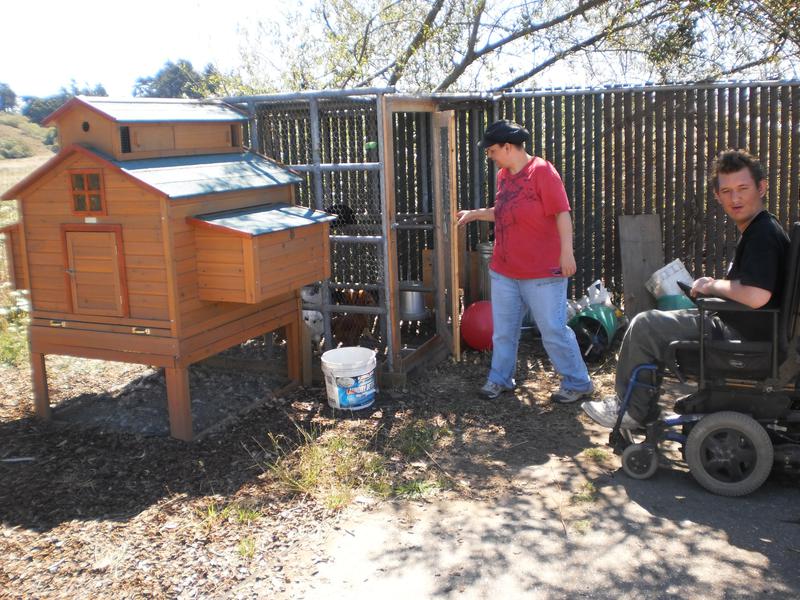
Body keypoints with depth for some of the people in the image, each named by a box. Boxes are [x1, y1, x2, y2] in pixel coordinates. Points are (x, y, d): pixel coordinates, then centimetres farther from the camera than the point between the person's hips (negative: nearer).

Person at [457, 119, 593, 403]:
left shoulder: (542, 171, -13)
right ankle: (500, 379, 29)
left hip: (542, 273, -7)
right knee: (503, 330, 14)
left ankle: (578, 383, 15)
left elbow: (562, 213, -17)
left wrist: (566, 251, -23)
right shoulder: (503, 175, 10)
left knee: (554, 331, 0)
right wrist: (476, 213, 17)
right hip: (504, 270, 8)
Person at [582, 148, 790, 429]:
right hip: (736, 326, 11)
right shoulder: (756, 230, 12)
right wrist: (716, 286, 3)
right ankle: (640, 409, 23)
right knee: (655, 322, 20)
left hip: (745, 337, -11)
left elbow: (756, 296, -34)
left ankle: (630, 410, 7)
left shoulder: (763, 234, -21)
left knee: (644, 326, -8)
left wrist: (714, 286, -17)